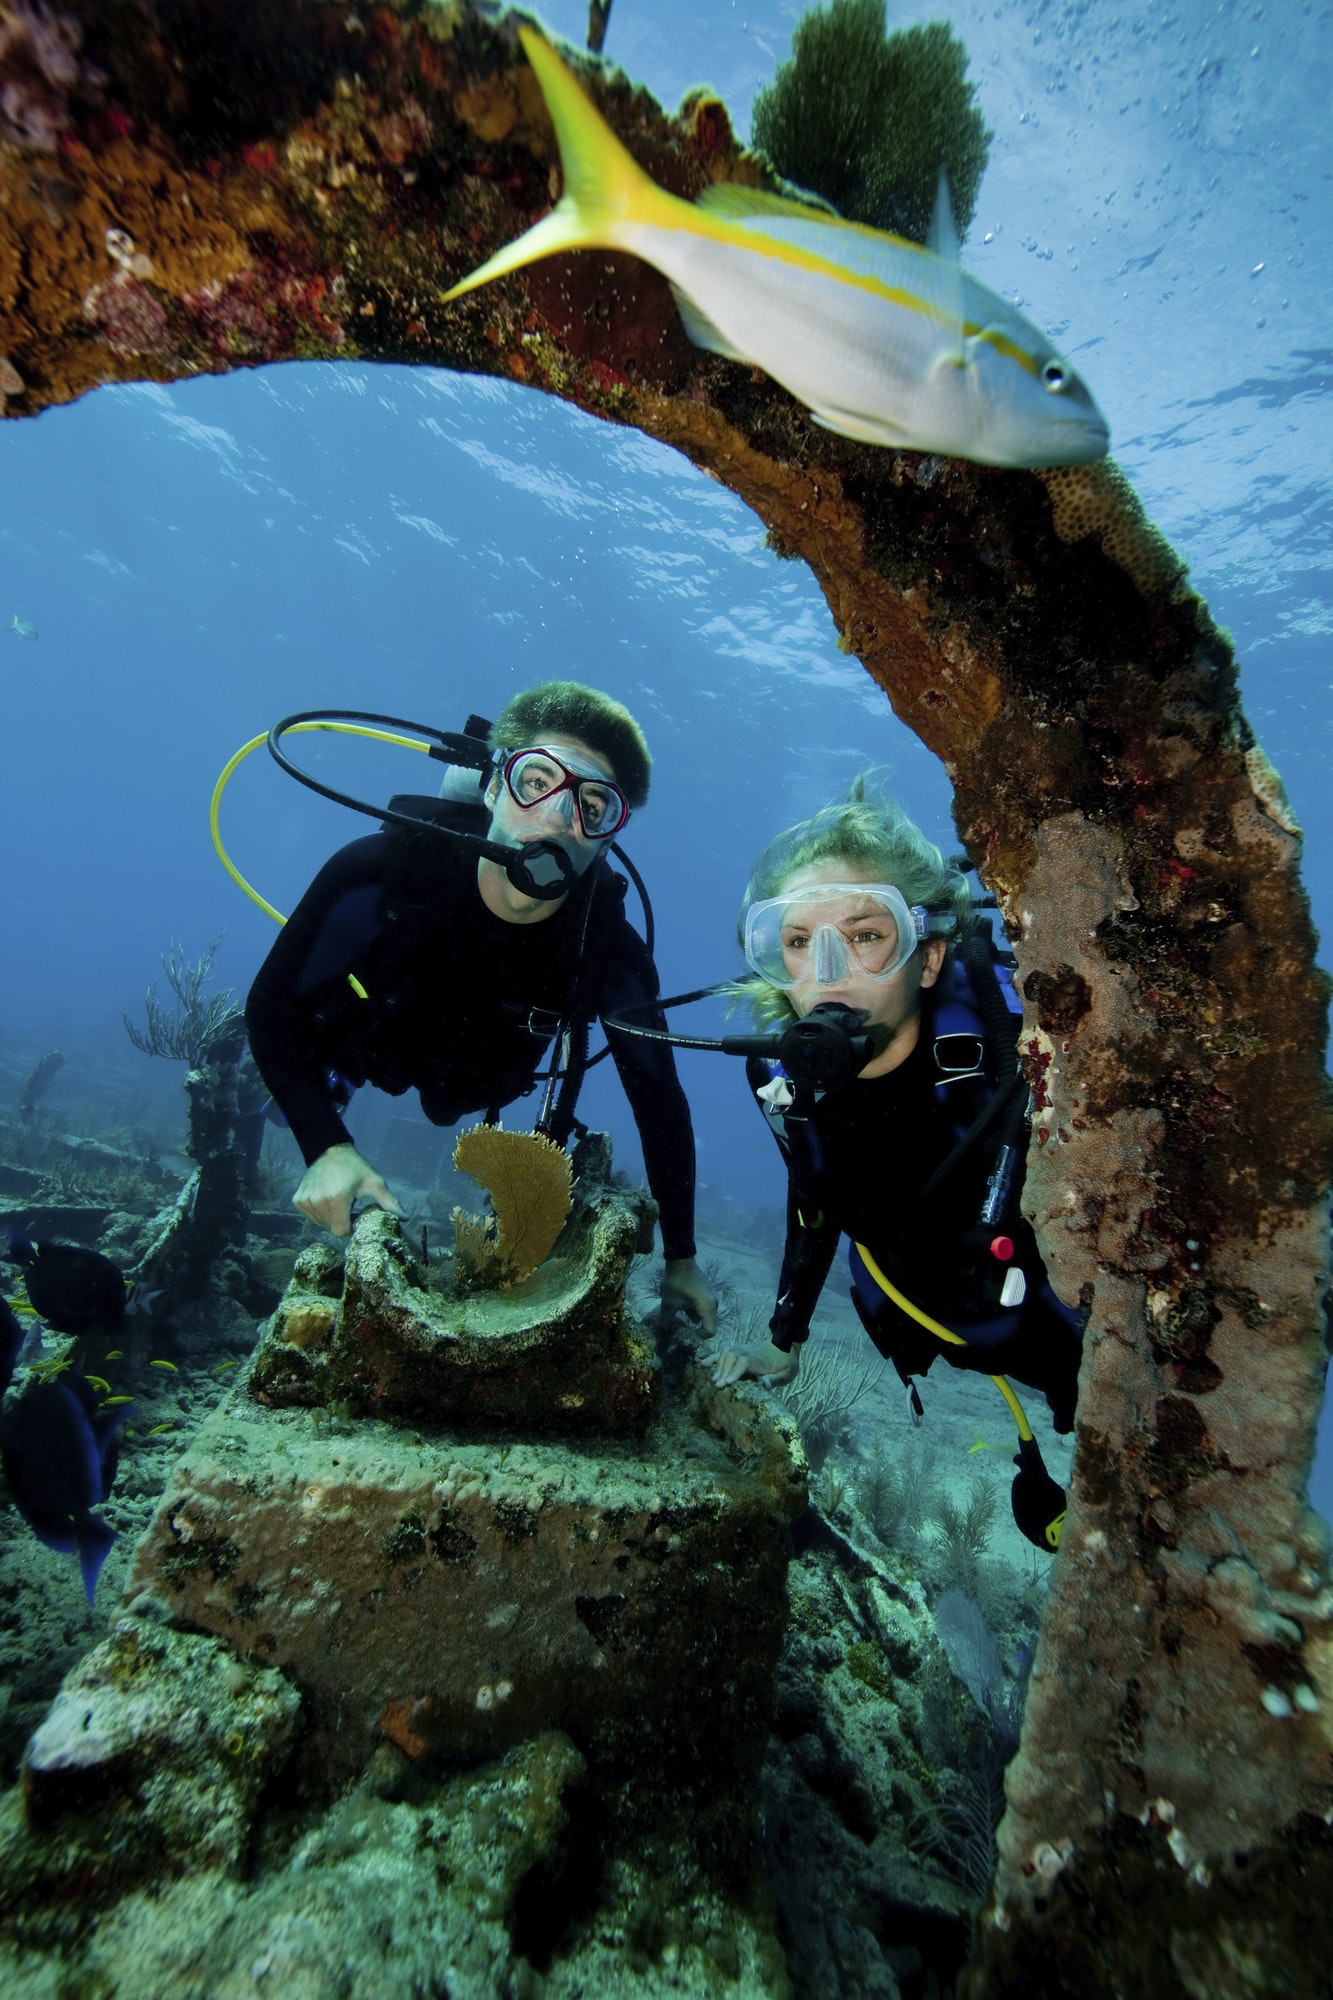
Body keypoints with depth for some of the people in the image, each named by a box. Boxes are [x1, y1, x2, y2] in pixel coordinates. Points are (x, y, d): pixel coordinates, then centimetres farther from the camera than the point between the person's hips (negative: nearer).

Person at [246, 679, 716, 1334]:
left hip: (471, 1084, 1)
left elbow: (661, 1103, -23)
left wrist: (680, 1260, -16)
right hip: (354, 1039, -1)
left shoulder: (611, 954, -36)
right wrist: (327, 1148, -39)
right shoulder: (380, 872, -40)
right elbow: (270, 1006, -26)